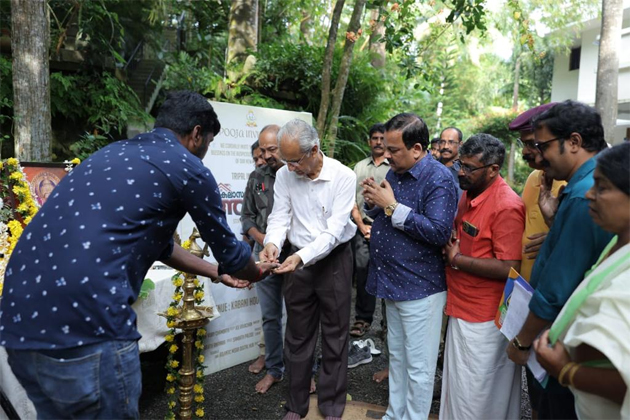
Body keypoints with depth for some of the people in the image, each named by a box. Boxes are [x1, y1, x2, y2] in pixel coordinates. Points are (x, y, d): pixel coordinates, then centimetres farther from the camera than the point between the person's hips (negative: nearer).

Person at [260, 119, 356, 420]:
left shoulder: (343, 177, -17)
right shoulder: (284, 175, -6)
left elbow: (334, 230, -22)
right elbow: (280, 218, -4)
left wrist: (301, 257, -34)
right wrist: (272, 243, -26)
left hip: (334, 259, -3)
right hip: (297, 260, 3)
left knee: (335, 336, 10)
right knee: (297, 336, 13)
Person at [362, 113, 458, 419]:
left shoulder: (439, 179, -16)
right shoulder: (394, 172, 9)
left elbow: (439, 232, -27)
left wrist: (392, 206, -24)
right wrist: (373, 202, -3)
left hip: (420, 288, -8)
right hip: (392, 282, 8)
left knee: (418, 367, 6)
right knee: (397, 357, 22)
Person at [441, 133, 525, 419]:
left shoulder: (506, 207, -21)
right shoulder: (468, 194, 7)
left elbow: (509, 269, -26)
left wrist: (457, 259, -17)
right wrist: (450, 243, 1)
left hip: (484, 320, -8)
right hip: (461, 308, 9)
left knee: (476, 397, 8)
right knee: (457, 384, 23)